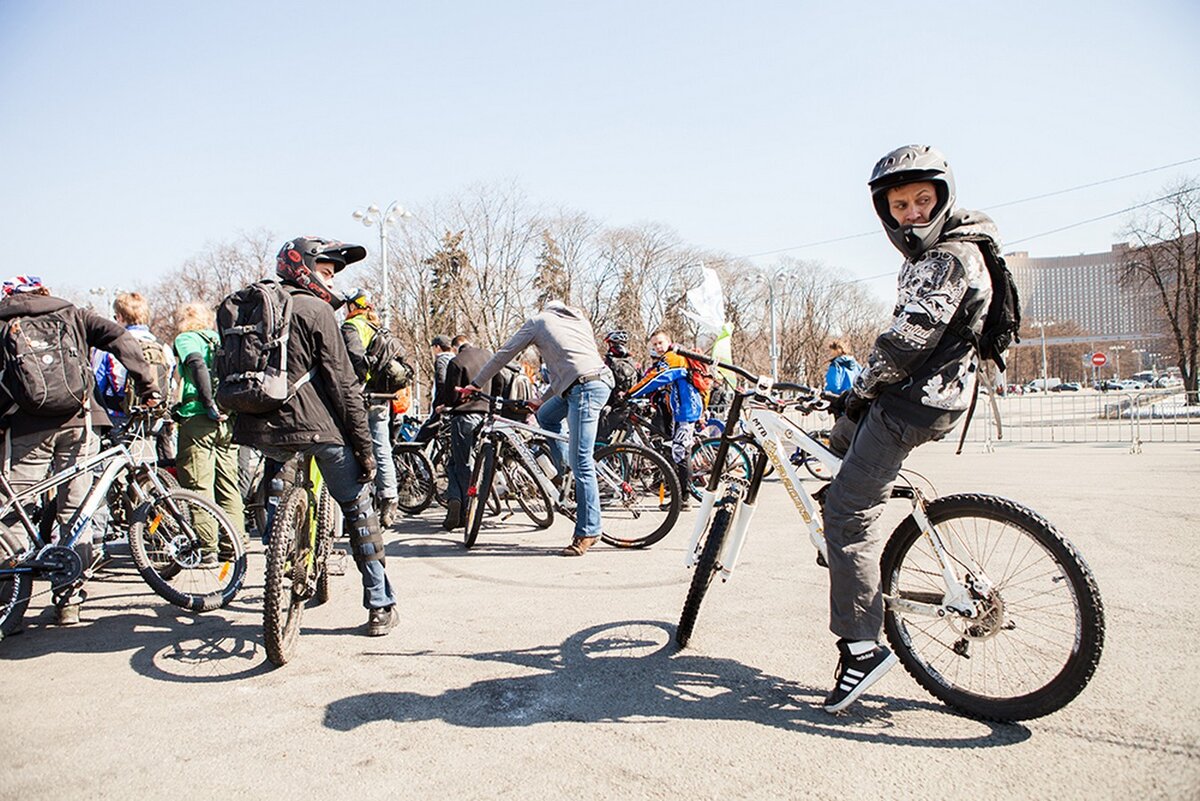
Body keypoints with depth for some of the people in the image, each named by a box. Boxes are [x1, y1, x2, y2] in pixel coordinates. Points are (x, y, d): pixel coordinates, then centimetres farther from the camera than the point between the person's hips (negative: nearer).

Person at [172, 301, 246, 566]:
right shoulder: (221, 340, 21)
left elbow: (198, 366, -18)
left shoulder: (186, 339, 3)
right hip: (229, 420, 6)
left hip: (199, 418, -6)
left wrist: (209, 404, -19)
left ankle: (208, 551, -3)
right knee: (228, 485, 12)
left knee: (197, 485, -2)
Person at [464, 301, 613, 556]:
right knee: (546, 416, 26)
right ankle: (564, 471, 18)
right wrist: (541, 400, 39)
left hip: (585, 387, -7)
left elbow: (504, 354, 18)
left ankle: (588, 531, -3)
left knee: (581, 462, -6)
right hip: (601, 380, 7)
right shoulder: (580, 319, 30)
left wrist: (475, 385, 28)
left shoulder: (539, 320, 15)